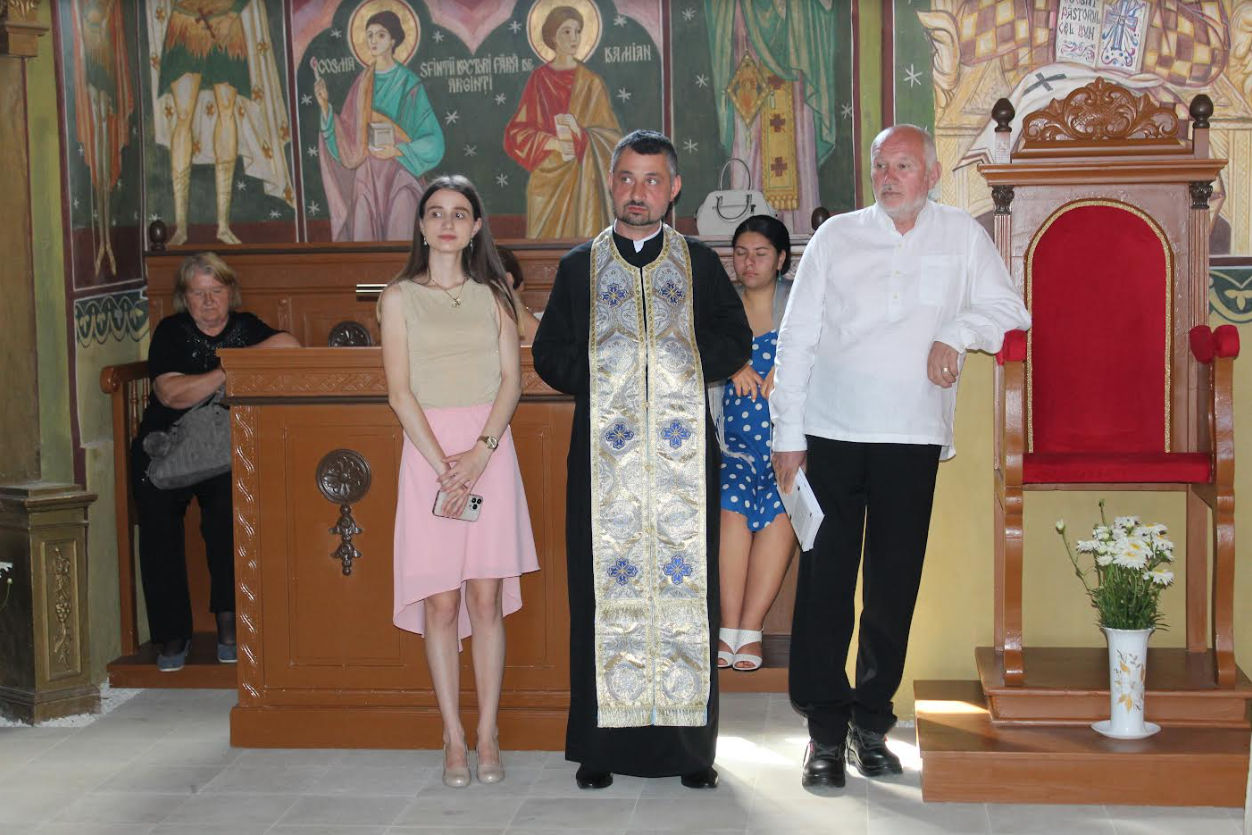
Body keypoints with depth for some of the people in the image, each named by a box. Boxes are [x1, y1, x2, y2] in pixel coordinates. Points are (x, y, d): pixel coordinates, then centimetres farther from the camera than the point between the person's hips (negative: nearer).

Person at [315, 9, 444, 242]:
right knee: (365, 240, 0)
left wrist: (398, 151, -15)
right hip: (366, 175, 4)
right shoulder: (362, 82, 10)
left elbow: (432, 139, -4)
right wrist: (325, 105, -3)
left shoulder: (408, 83, -2)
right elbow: (346, 133, 8)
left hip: (399, 175, -4)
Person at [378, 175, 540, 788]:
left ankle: (487, 735, 6)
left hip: (490, 449, 1)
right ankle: (454, 739, 5)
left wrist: (479, 453, -11)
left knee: (487, 596, -1)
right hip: (428, 450, -1)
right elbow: (400, 392, -2)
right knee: (440, 600, -2)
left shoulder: (491, 295, 11)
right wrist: (443, 465, -12)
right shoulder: (400, 297, 5)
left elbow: (511, 379, 3)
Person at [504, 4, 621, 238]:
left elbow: (611, 136, 3)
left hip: (582, 178, 0)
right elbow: (517, 131, 3)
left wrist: (580, 134, -16)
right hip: (546, 178, 1)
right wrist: (552, 143, -13)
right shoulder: (539, 79, 6)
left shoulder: (592, 83, 4)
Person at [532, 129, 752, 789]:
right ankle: (602, 744, 4)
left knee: (685, 586, -1)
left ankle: (689, 744, 5)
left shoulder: (699, 263, 13)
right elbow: (550, 353, 10)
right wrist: (600, 381, -4)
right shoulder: (579, 266, 13)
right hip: (605, 454, 0)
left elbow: (736, 340, 9)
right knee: (607, 590, -1)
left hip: (683, 454, 0)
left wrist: (684, 368, -5)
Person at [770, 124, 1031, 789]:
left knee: (894, 587, 5)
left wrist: (957, 332, -9)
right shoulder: (835, 237, 6)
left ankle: (872, 722, 19)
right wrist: (787, 435, 0)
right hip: (830, 435, -1)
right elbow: (796, 340, 5)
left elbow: (1010, 309, 11)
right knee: (824, 584, -2)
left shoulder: (961, 236, 8)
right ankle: (826, 730, 6)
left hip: (912, 440, 1)